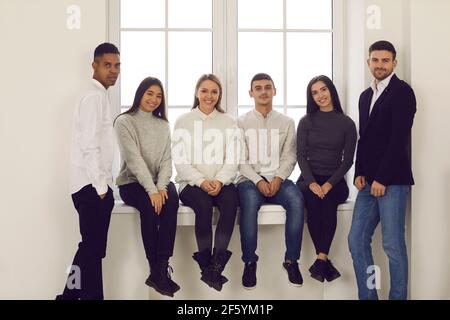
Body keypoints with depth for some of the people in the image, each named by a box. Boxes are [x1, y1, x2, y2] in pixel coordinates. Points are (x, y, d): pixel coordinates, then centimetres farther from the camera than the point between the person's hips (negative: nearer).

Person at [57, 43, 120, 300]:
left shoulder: (99, 95, 19)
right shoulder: (95, 96, -11)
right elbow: (89, 145, -19)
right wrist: (101, 186, -17)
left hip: (95, 185, 10)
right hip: (93, 185, -10)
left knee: (90, 248, 16)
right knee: (93, 250, -3)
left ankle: (70, 295, 25)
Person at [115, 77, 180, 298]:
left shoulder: (163, 124, 14)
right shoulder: (124, 122, -3)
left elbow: (167, 159, 4)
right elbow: (134, 159, -14)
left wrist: (161, 186, -15)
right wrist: (151, 190, -24)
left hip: (158, 182, 4)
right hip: (132, 182, -4)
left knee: (171, 201, -30)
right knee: (149, 206, -34)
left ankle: (161, 269, -29)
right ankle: (158, 271, -24)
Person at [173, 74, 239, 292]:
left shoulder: (228, 122, 13)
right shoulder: (183, 122, 8)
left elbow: (232, 160, 5)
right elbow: (181, 161, 0)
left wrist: (219, 181, -14)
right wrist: (201, 181, -15)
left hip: (221, 182, 2)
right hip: (192, 183, -1)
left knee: (231, 201, -31)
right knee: (204, 204, -33)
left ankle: (216, 264, -28)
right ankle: (206, 264, -21)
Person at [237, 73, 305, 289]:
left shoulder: (286, 122, 13)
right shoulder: (242, 122, 8)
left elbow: (290, 156, 5)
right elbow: (240, 159, 0)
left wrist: (278, 178, -13)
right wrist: (258, 180, -15)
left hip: (278, 179, 2)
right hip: (250, 179, -1)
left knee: (296, 200, -30)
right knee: (250, 202, -35)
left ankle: (291, 260, -18)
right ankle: (250, 262, -22)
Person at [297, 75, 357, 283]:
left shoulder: (347, 123, 6)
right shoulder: (306, 122, 9)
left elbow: (348, 160, 1)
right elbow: (301, 155, 2)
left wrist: (329, 184, -14)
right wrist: (311, 182, -15)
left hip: (335, 181, 0)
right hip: (309, 178, 0)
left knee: (327, 199, -33)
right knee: (313, 197, -32)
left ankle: (320, 259, -29)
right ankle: (325, 261, -27)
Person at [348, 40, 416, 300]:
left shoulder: (402, 91, -5)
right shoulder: (366, 96, 18)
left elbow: (399, 138, -13)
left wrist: (382, 179, -15)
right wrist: (360, 173, 5)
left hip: (392, 181, -7)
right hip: (369, 181, 7)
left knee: (393, 245, -2)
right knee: (357, 240, 5)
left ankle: (398, 296, 12)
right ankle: (367, 296, 16)